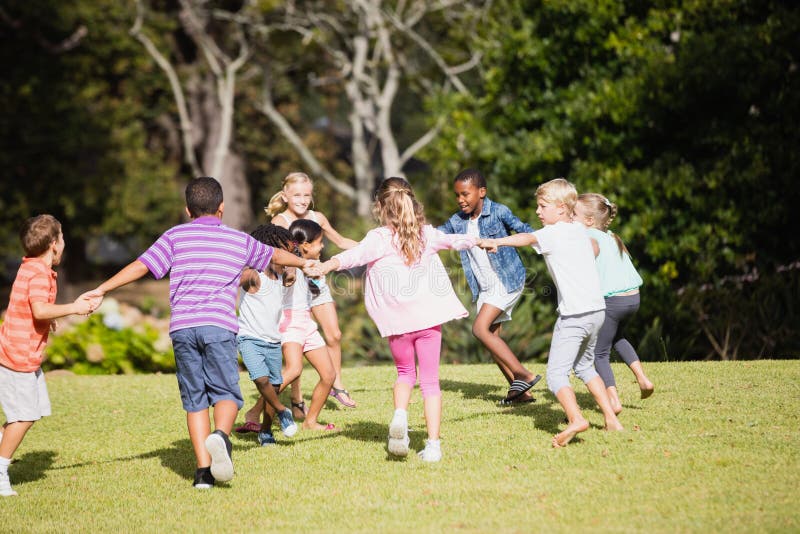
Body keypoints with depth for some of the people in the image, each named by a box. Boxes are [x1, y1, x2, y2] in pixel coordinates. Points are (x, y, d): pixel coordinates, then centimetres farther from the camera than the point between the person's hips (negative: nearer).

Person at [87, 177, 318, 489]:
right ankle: (220, 435, -28)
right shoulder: (239, 240, 16)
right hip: (219, 325, -1)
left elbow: (141, 266, 0)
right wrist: (304, 264, 52)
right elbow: (276, 255, 33)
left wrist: (102, 289, 4)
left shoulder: (176, 236, 10)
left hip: (182, 326, 1)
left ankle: (203, 469, 1)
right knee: (226, 391, 4)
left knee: (194, 399, 6)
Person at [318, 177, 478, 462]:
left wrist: (323, 267, -39)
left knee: (405, 372, 21)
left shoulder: (379, 238, -8)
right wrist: (478, 241, 46)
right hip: (429, 317, 2)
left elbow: (355, 255, -27)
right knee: (430, 380, 7)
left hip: (397, 321, -2)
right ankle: (433, 444, 0)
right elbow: (455, 241, 26)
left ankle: (400, 415, -6)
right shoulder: (426, 234, 7)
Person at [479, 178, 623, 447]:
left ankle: (575, 418, -29)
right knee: (584, 366, 26)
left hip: (574, 314, -8)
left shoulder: (554, 233, -9)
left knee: (556, 374, -9)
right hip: (597, 310, 8)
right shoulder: (581, 231, 15)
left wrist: (494, 241, -43)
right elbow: (594, 248, 39)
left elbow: (527, 238, -30)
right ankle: (611, 418, 24)